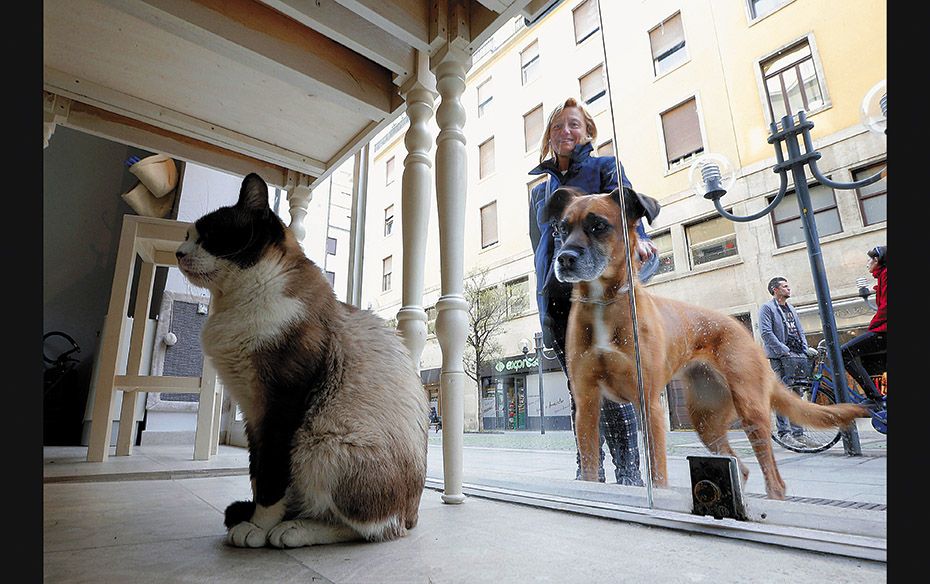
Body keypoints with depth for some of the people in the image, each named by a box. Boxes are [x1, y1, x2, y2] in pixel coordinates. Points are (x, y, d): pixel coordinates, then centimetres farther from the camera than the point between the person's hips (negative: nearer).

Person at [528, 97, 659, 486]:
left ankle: (628, 471, 1)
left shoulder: (604, 167, 9)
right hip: (556, 291, 4)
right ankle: (589, 468, 12)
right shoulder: (540, 180, 21)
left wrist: (635, 235, -36)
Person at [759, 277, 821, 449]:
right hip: (780, 357, -7)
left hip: (798, 356, 7)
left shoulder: (790, 308, 23)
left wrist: (806, 349, 4)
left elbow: (800, 331, 21)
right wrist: (784, 351, -17)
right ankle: (783, 433, -2)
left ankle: (798, 433, 15)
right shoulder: (767, 308, -2)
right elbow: (766, 333, -12)